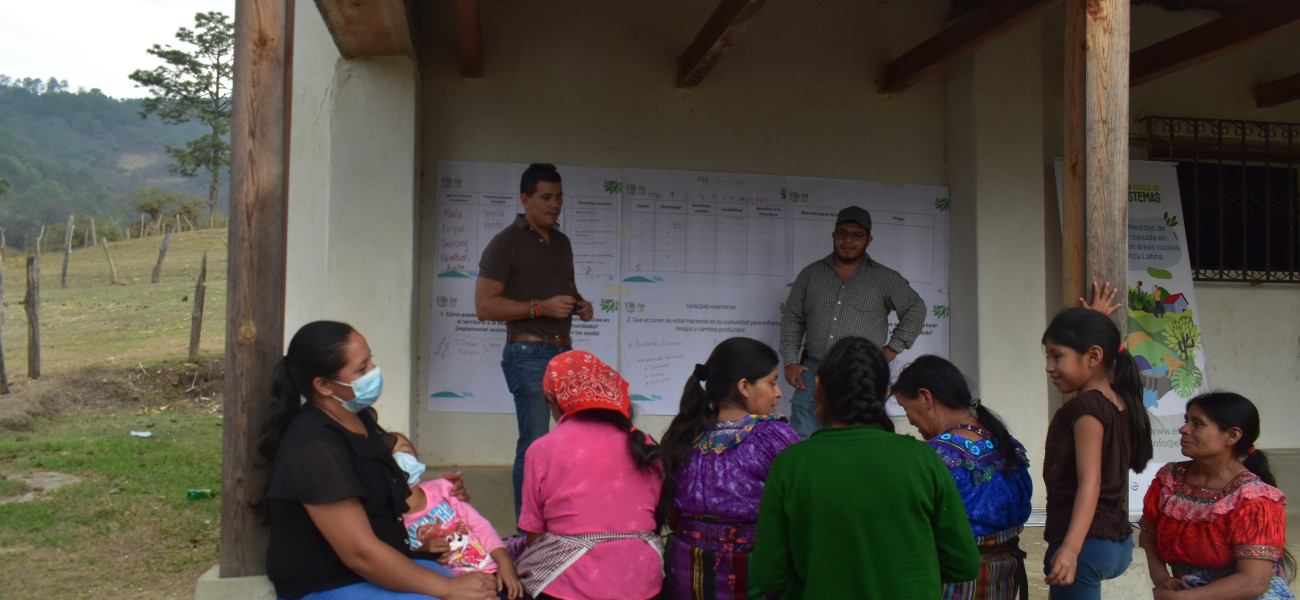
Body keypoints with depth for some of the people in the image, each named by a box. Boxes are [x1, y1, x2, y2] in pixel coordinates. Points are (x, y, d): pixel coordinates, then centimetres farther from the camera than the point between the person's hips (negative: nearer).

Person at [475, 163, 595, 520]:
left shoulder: (562, 242, 18)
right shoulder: (506, 243, -5)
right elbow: (484, 305, -12)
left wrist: (581, 304, 7)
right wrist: (541, 307, -19)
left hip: (563, 351, 8)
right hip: (529, 353, -8)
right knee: (535, 444, -10)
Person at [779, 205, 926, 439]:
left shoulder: (885, 278, 10)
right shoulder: (810, 274, 15)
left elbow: (916, 309, 15)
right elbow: (792, 317, 15)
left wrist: (892, 348, 6)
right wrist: (791, 361, 4)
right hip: (814, 370, 2)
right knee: (801, 439, -6)